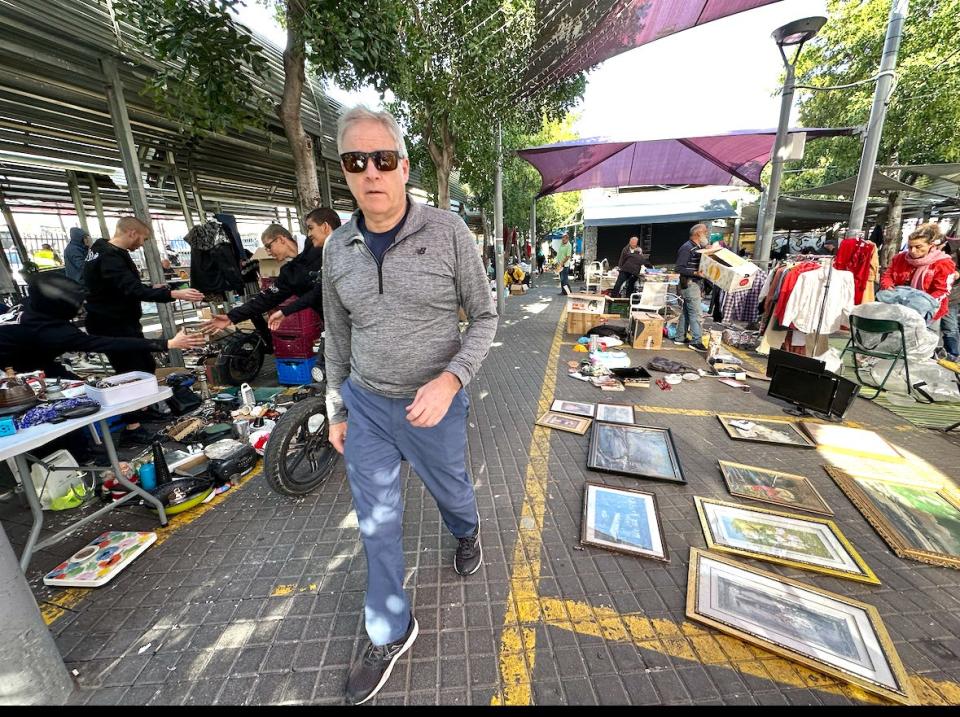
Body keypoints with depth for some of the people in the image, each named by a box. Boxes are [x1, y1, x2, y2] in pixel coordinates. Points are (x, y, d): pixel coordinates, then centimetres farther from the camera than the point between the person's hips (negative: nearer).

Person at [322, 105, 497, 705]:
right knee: (378, 522, 14)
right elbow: (338, 336, 9)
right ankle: (391, 634, 40)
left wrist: (450, 380, -24)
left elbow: (484, 316, -8)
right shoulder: (337, 248, 0)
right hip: (365, 405, 4)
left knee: (451, 492, 23)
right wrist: (337, 410, 11)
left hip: (433, 405, -3)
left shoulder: (448, 232, -12)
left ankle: (467, 532, 62)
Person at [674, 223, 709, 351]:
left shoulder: (698, 248, 15)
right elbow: (679, 268, -18)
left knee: (686, 312, 11)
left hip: (696, 284, 9)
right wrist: (695, 273, -25)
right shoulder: (687, 248, -13)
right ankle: (696, 341, -4)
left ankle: (680, 338, 18)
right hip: (690, 284, -9)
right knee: (696, 313, -8)